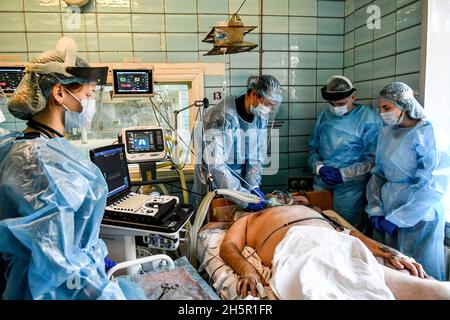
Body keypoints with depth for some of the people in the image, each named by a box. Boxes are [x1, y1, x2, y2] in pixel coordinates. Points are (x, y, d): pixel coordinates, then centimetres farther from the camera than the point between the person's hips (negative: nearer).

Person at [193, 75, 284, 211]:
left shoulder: (261, 117, -4)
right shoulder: (221, 116, -25)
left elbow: (257, 156, 1)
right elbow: (215, 165, -30)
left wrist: (253, 186, -15)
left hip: (241, 184, 6)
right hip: (214, 188, -5)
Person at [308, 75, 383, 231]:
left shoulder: (369, 118, -6)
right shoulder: (324, 116, 8)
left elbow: (373, 159, -9)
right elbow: (313, 148, 12)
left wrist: (343, 174, -14)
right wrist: (320, 167, -6)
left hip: (350, 188, -4)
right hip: (321, 185, 4)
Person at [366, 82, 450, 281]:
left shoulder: (429, 134, -13)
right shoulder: (387, 133, 6)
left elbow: (433, 187, -17)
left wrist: (396, 219, -17)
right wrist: (375, 209, -2)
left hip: (418, 216, -5)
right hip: (387, 209, 6)